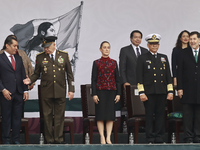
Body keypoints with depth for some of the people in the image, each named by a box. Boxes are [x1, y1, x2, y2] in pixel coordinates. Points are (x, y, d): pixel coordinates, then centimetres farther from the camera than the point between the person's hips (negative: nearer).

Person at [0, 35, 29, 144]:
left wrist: (25, 90, 8)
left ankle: (16, 139, 14)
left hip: (19, 93, 5)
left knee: (17, 118, 6)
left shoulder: (19, 58, 15)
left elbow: (23, 75, 16)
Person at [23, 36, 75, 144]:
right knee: (47, 116, 2)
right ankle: (49, 140, 9)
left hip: (60, 92, 0)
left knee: (59, 116, 3)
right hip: (46, 92, 0)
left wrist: (71, 89, 3)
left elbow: (69, 74, 9)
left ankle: (59, 138, 10)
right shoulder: (40, 57, 5)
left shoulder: (64, 56, 6)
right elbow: (36, 73, 10)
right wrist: (30, 80, -12)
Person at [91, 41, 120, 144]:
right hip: (100, 91, -2)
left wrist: (118, 93, 3)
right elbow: (93, 80, -1)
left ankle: (108, 138, 4)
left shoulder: (114, 62, 8)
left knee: (110, 114, 1)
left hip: (111, 92, 2)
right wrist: (94, 94, -8)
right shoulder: (96, 63, 1)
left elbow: (117, 79, 9)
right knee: (100, 115, -3)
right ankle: (102, 138, 2)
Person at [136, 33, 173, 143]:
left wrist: (170, 91, 6)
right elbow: (139, 77, 0)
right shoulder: (142, 58, 5)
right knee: (149, 115, -2)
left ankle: (159, 138, 8)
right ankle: (150, 138, 3)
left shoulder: (164, 58, 15)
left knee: (160, 115, 3)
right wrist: (141, 93, -9)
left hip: (162, 92, 3)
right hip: (149, 92, -3)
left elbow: (168, 76, 14)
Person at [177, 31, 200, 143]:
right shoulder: (184, 53, 5)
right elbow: (180, 72, 3)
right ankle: (188, 137, 5)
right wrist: (179, 88, -4)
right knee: (187, 115, 1)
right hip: (188, 90, 0)